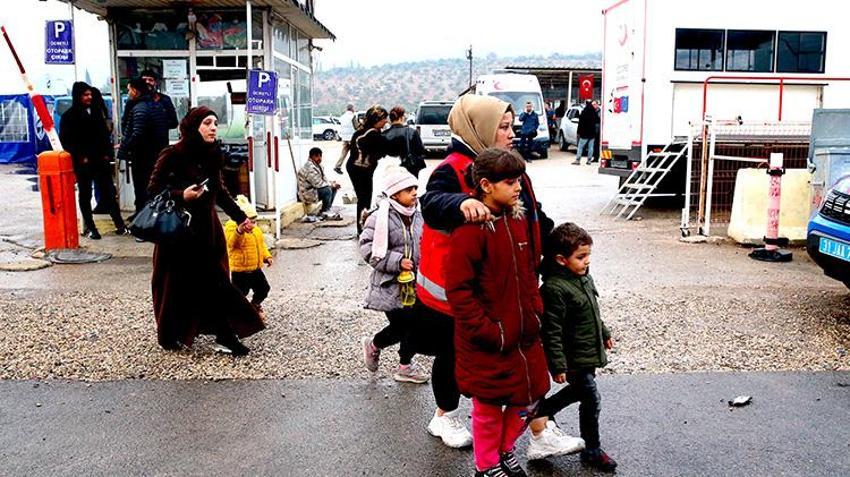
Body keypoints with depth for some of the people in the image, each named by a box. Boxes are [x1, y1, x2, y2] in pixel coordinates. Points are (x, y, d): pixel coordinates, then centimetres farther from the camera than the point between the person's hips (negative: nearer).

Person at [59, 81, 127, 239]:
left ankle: (119, 225, 3)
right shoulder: (69, 116, -3)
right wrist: (80, 157, -11)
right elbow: (66, 141, -5)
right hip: (82, 163, -4)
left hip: (100, 160, 4)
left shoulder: (96, 111, 11)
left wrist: (106, 153, 3)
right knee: (85, 195, 6)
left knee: (109, 192, 2)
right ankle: (89, 228, 12)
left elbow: (105, 133, 14)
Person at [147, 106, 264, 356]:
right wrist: (181, 195, -26)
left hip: (207, 226, 5)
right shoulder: (173, 155, -13)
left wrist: (240, 216, 13)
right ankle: (169, 336, 25)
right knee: (175, 283, 6)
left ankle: (225, 336, 9)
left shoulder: (212, 155, 5)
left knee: (216, 279, 2)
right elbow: (154, 188, -10)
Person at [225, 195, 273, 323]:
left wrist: (267, 256, 6)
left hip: (256, 269, 7)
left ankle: (255, 305, 44)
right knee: (240, 295, 1)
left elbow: (261, 244, 20)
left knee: (264, 289, 18)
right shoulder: (231, 226, -16)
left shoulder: (255, 229, 9)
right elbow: (232, 242, -35)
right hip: (240, 271, -7)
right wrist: (240, 230, -53)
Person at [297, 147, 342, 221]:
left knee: (334, 188, 7)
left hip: (314, 190, 10)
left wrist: (332, 183, -7)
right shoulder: (310, 168, -23)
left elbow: (323, 180, 13)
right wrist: (332, 184, -16)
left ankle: (323, 212, 2)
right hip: (307, 194, -10)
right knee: (327, 190, -26)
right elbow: (318, 183, -28)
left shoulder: (318, 165, 9)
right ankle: (325, 213, -13)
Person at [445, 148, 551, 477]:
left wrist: (535, 311, 8)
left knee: (530, 397, 17)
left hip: (525, 335, 7)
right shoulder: (471, 229, -20)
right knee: (489, 406, 11)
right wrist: (489, 332, -19)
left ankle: (506, 449, 42)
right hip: (488, 342, -7)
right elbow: (459, 289, -22)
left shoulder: (518, 219, 5)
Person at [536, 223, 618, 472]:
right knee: (591, 399, -1)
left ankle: (543, 410, 44)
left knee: (579, 390, 23)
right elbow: (552, 332, -24)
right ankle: (591, 450, 17)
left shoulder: (584, 277, 4)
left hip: (589, 353, 9)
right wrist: (557, 365, -22)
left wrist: (604, 333, 28)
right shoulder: (554, 288, -25)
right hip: (574, 358, -9)